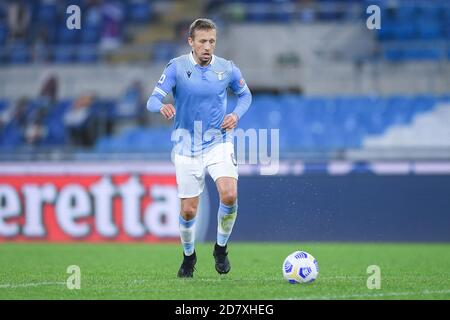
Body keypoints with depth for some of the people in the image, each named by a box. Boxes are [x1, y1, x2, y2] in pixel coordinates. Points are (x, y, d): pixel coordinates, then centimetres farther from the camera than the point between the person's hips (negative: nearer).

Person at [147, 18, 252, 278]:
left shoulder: (227, 69, -1)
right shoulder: (177, 67, -7)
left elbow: (245, 94, 16)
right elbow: (153, 100, -13)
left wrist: (237, 115, -4)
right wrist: (162, 107, -37)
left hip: (218, 142, 0)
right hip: (186, 147, 0)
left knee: (229, 195, -22)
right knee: (188, 210, 3)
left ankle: (221, 248, 2)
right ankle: (189, 256, 32)